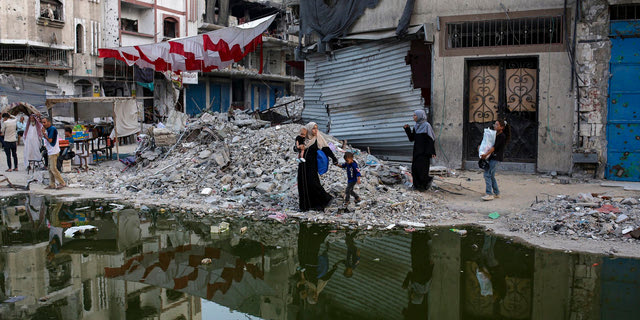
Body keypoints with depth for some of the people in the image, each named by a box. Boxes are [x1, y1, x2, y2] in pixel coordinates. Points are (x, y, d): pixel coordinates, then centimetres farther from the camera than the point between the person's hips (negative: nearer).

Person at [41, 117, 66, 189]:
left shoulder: (52, 129, -13)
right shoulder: (48, 129, 17)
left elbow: (50, 140, -19)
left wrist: (44, 133, -13)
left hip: (53, 152, -10)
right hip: (50, 152, 10)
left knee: (53, 168, -11)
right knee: (50, 169, 9)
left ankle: (62, 183, -8)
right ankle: (52, 185, 12)